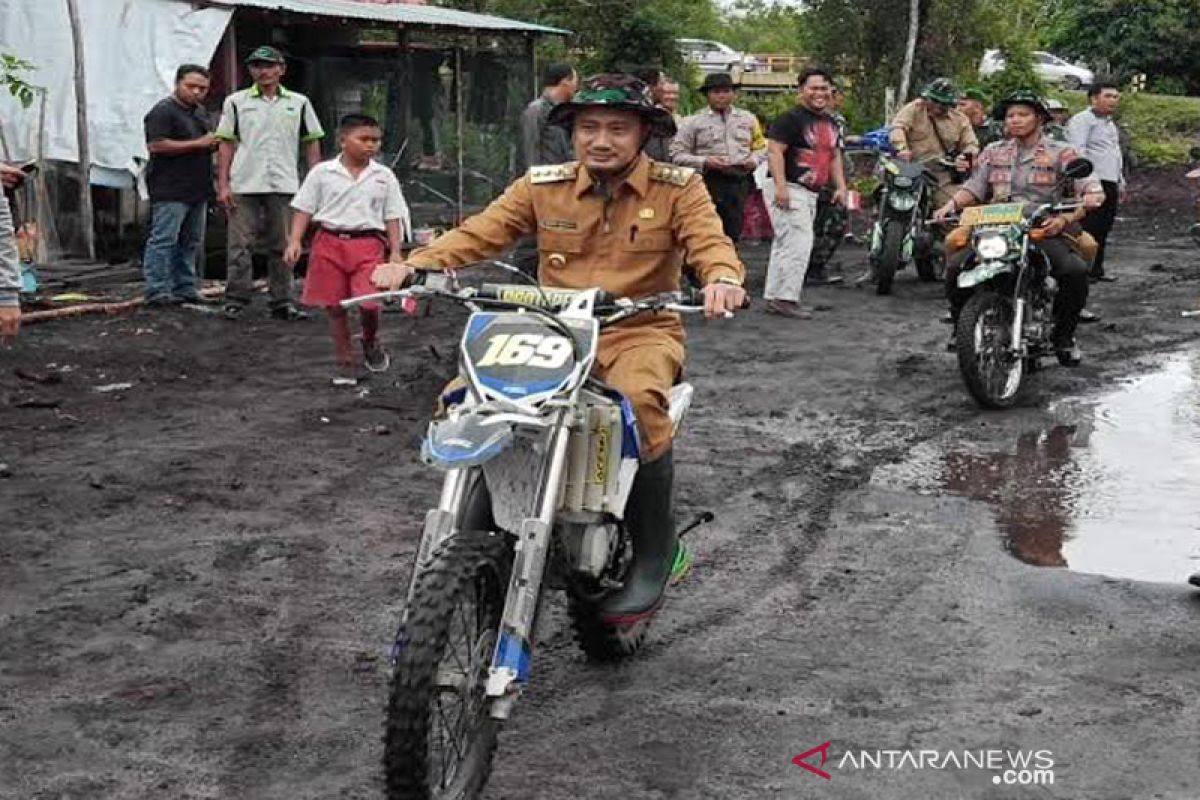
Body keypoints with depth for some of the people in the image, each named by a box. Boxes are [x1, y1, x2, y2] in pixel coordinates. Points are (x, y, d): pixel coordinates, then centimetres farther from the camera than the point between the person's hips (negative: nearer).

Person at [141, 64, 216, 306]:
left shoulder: (201, 111, 20)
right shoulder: (163, 111, -9)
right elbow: (156, 145, -20)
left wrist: (213, 143, 8)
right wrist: (197, 144, -19)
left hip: (197, 189, 9)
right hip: (170, 189, -9)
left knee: (191, 241, 12)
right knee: (164, 240, -9)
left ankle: (185, 287, 19)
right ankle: (157, 291, -8)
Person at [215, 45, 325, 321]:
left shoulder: (299, 103, 9)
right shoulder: (236, 102, 6)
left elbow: (312, 143, 11)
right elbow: (226, 143, 6)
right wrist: (223, 184, -2)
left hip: (284, 185, 1)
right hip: (244, 185, -1)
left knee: (283, 246, 5)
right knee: (241, 246, -1)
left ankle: (282, 302, 12)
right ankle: (236, 300, 6)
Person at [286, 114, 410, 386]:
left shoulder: (384, 176, 5)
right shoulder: (322, 172, 1)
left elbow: (393, 216, 8)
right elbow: (304, 208, 4)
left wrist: (395, 251, 2)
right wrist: (295, 241, -5)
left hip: (368, 244, -1)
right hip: (330, 242, 1)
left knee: (369, 302, -13)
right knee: (335, 306, 6)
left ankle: (371, 342, 21)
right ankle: (346, 362, 20)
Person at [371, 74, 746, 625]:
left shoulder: (678, 189, 3)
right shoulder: (542, 186, 8)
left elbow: (710, 243, -10)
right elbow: (479, 232, 0)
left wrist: (722, 278, -36)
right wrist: (414, 264, -18)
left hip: (640, 332, -3)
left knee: (638, 400, -38)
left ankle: (654, 551, -17)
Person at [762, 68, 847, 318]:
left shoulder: (831, 123, 18)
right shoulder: (791, 118, -10)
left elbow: (835, 156, 27)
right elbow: (774, 150, -17)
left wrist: (840, 186, 15)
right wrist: (780, 186, -26)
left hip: (810, 193, 9)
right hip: (788, 189, -9)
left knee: (785, 245, 11)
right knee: (799, 242, -16)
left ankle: (773, 298, 15)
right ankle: (786, 298, -14)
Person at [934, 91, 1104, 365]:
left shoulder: (1061, 152, 6)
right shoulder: (994, 152, 20)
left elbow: (1092, 189, -3)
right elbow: (974, 188, 16)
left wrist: (1066, 219, -20)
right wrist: (951, 205, -6)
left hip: (1044, 232, -3)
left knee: (1075, 270, -31)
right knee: (957, 266, -23)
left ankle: (1063, 335, -8)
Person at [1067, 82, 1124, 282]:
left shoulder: (1110, 123, 25)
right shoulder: (1082, 120, -6)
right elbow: (1077, 152, -17)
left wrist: (1121, 182, 30)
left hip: (1110, 183, 10)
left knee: (1103, 230, 11)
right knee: (1088, 228, -12)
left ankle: (1096, 269, 18)